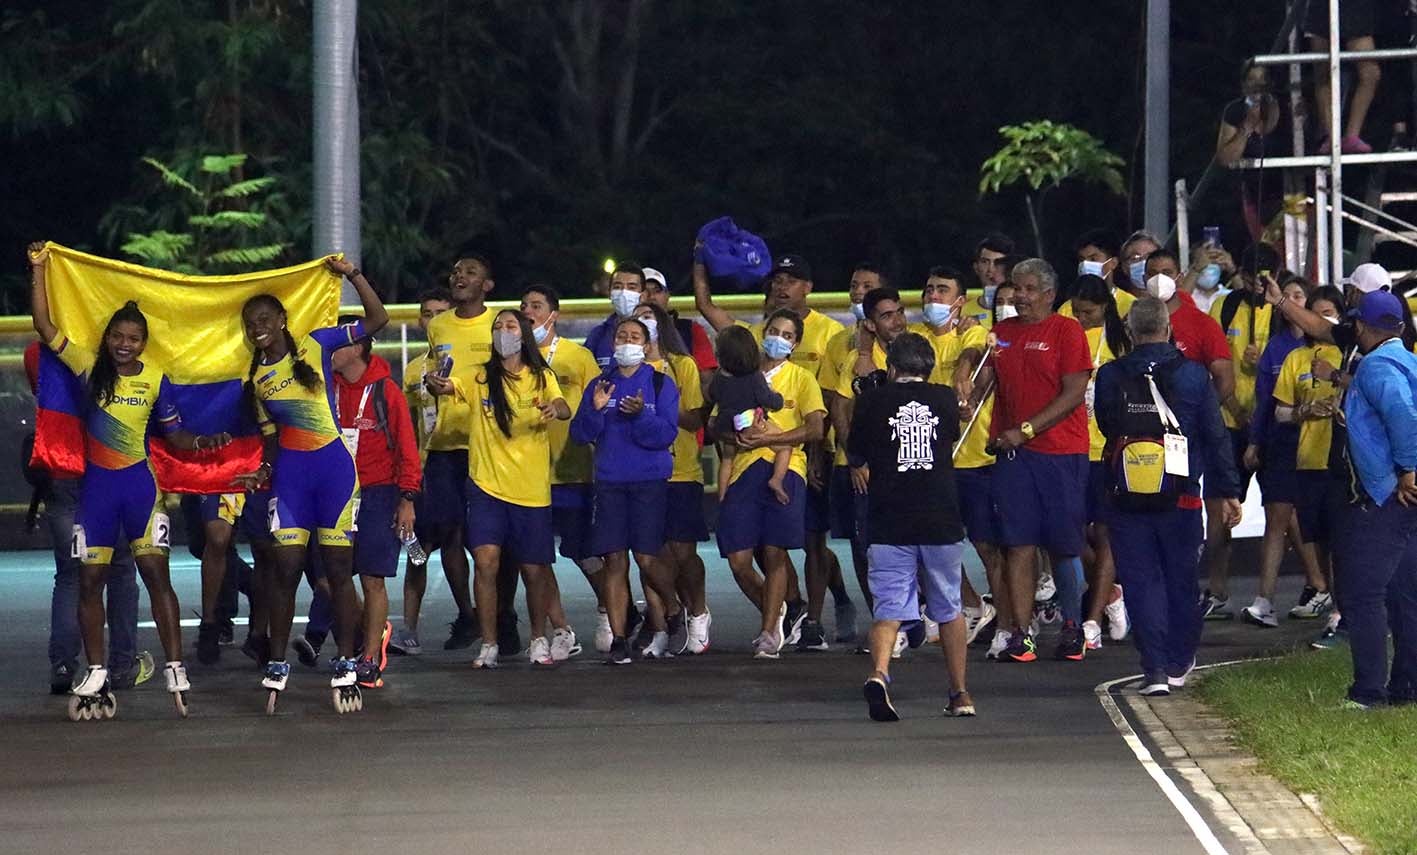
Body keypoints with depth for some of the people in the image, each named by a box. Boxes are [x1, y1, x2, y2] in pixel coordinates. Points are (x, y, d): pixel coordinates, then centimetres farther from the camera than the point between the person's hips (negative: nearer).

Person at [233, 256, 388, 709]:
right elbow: (270, 435, 15)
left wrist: (352, 275, -9)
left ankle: (346, 664, 5)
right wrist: (263, 472, -1)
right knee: (285, 568, -2)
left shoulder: (315, 346, 1)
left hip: (334, 467, -3)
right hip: (290, 473, 3)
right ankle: (277, 665, 4)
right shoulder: (257, 379, 10)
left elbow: (377, 319, -2)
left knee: (338, 570, -1)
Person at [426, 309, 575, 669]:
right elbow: (445, 386, -12)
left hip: (531, 488, 0)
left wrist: (555, 409, -38)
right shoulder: (480, 378, 5)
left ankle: (539, 640, 26)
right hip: (487, 485, 0)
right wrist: (436, 383, -37)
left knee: (534, 570, 5)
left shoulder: (541, 378, 5)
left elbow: (564, 408, -13)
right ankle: (488, 646, -7)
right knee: (485, 561, -14)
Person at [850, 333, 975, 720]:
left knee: (888, 607, -4)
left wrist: (861, 471, 35)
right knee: (949, 608, 16)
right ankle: (960, 693, 21)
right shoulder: (945, 398, 4)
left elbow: (855, 455, 12)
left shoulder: (872, 401, 0)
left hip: (889, 524, -1)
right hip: (941, 521, 1)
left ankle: (879, 674, -30)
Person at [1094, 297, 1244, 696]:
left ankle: (1155, 668, -7)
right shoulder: (1193, 375, -3)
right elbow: (1216, 438, -1)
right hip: (1181, 498, 0)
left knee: (1141, 583, 3)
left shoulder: (1110, 376, -3)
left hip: (1126, 498, 0)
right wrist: (1228, 492, 4)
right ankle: (1179, 663, 24)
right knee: (1181, 580, 14)